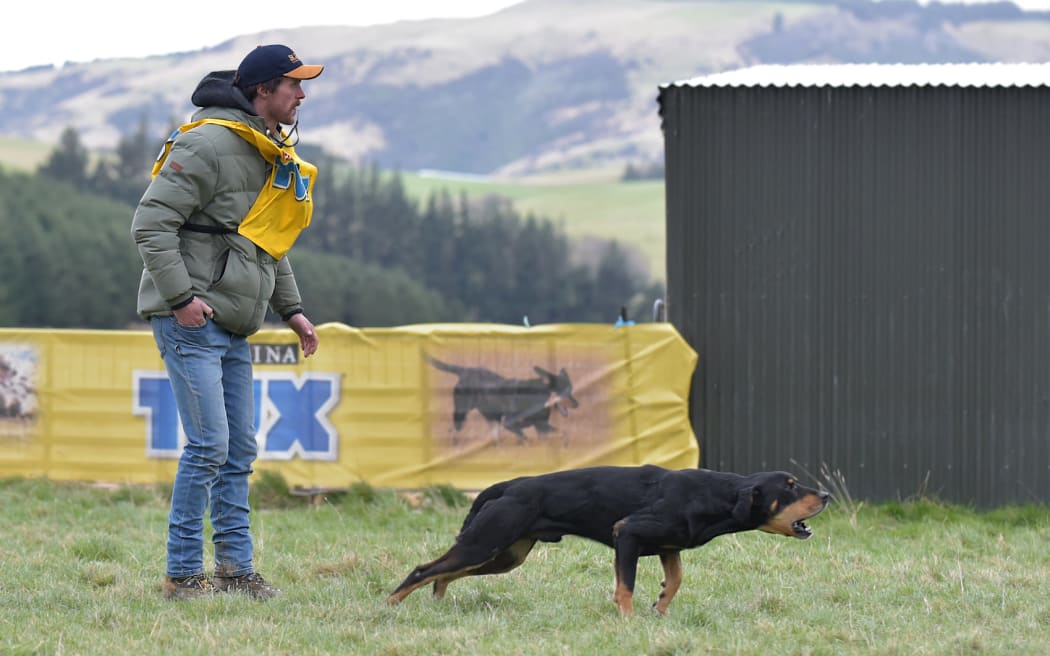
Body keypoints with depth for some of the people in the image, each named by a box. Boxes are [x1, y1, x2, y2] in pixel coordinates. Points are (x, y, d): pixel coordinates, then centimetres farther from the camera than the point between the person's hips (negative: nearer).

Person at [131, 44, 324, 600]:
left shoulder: (273, 156, 16)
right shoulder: (209, 145, -15)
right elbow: (151, 222, -19)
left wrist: (291, 309, 18)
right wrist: (182, 296, -22)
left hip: (233, 329, 9)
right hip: (191, 323, -9)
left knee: (239, 450, 10)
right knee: (208, 445, -11)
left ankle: (236, 569, 15)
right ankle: (183, 575, -5)